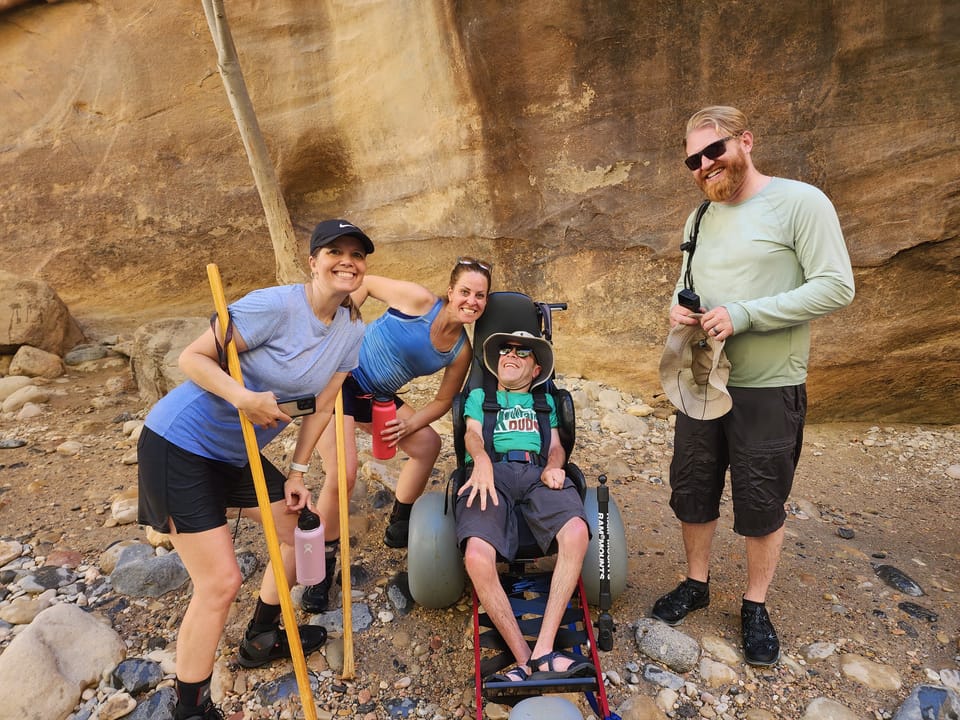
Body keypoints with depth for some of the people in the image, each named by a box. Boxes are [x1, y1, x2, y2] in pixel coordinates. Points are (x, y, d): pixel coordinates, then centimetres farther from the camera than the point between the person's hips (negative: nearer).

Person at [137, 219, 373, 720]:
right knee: (220, 582, -9)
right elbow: (192, 358, -21)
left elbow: (321, 407, 5)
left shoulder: (352, 333, -2)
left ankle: (260, 640, 39)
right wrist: (243, 397, -38)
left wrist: (296, 473, 5)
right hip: (181, 444, -8)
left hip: (239, 453, 8)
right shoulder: (274, 305, -24)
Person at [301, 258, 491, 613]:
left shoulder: (461, 351, -4)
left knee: (428, 444, 6)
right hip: (339, 376, -7)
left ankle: (399, 527, 26)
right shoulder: (419, 300, -19)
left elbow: (443, 400, 4)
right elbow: (366, 283, -9)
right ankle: (322, 565, 4)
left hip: (376, 396, 7)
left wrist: (410, 425, -12)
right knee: (343, 474, -18)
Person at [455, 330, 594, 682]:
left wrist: (553, 466, -4)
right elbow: (472, 434, 12)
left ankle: (543, 650, -30)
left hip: (538, 471, 1)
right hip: (491, 471, -1)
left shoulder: (545, 401, 36)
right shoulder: (479, 396, 32)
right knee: (477, 555, -33)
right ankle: (525, 659, -23)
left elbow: (556, 446, 22)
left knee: (576, 532, -34)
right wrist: (482, 459, -13)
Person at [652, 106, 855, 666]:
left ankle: (756, 606, 29)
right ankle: (697, 583, 36)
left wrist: (743, 315, -23)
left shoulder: (800, 202, -10)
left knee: (762, 504, 8)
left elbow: (836, 287, -16)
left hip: (768, 389, -6)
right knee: (692, 491, 14)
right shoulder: (701, 217, 11)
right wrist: (680, 308, -6)